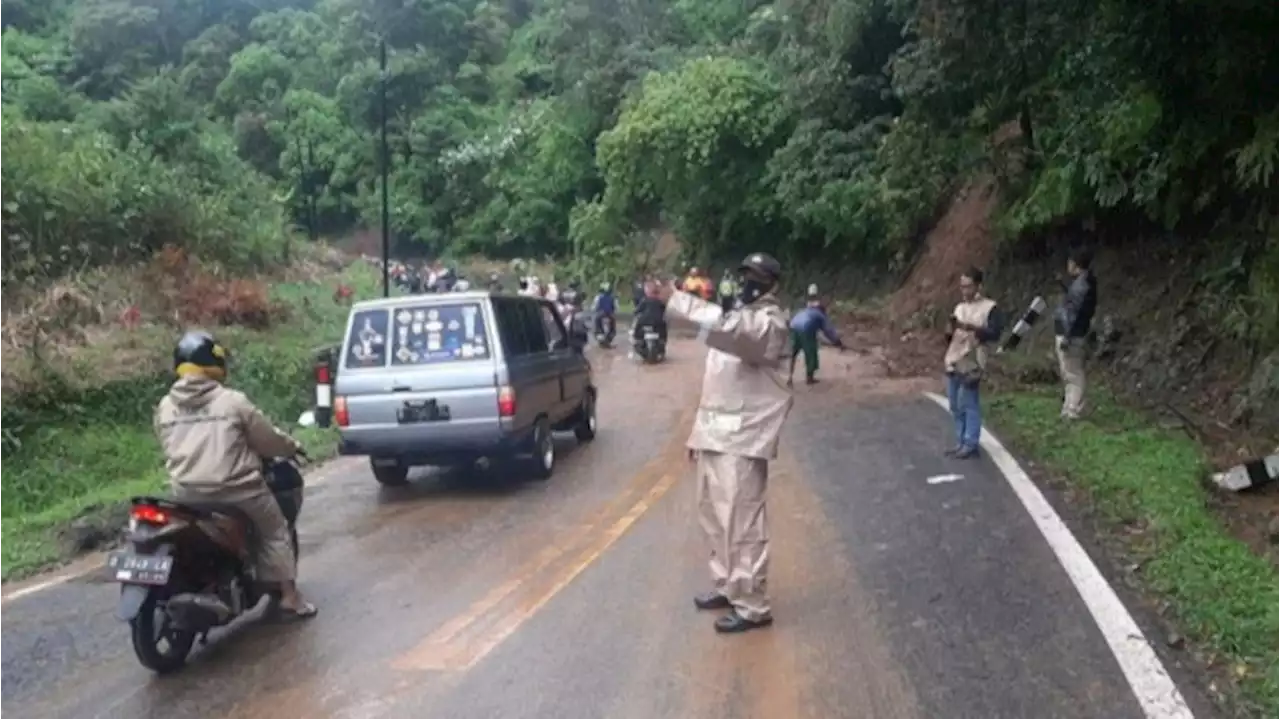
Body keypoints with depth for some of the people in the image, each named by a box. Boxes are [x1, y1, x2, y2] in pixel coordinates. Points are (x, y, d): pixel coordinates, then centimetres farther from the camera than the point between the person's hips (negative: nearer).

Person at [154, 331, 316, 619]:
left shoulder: (164, 408, 4)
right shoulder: (232, 401, -9)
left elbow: (168, 448, 15)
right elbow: (267, 438, -2)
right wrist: (291, 447, 18)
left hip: (187, 494, 4)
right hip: (237, 490, -4)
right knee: (274, 530, 14)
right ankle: (289, 595, 12)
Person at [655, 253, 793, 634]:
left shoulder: (768, 322, -10)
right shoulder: (738, 318, 21)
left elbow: (730, 328, -34)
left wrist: (676, 299, -42)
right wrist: (699, 430, 20)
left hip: (743, 435, -9)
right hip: (717, 431, 10)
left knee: (742, 521, -8)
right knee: (714, 514, 16)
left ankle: (752, 605, -1)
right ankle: (726, 585, 30)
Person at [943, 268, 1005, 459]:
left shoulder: (990, 307, -4)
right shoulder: (959, 307, 17)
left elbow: (995, 333, -15)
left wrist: (970, 327, -23)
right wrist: (950, 330, -2)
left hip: (970, 364, -7)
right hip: (953, 362, 7)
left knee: (968, 405, -7)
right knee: (956, 406, 10)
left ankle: (970, 445, -1)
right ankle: (961, 442, 17)